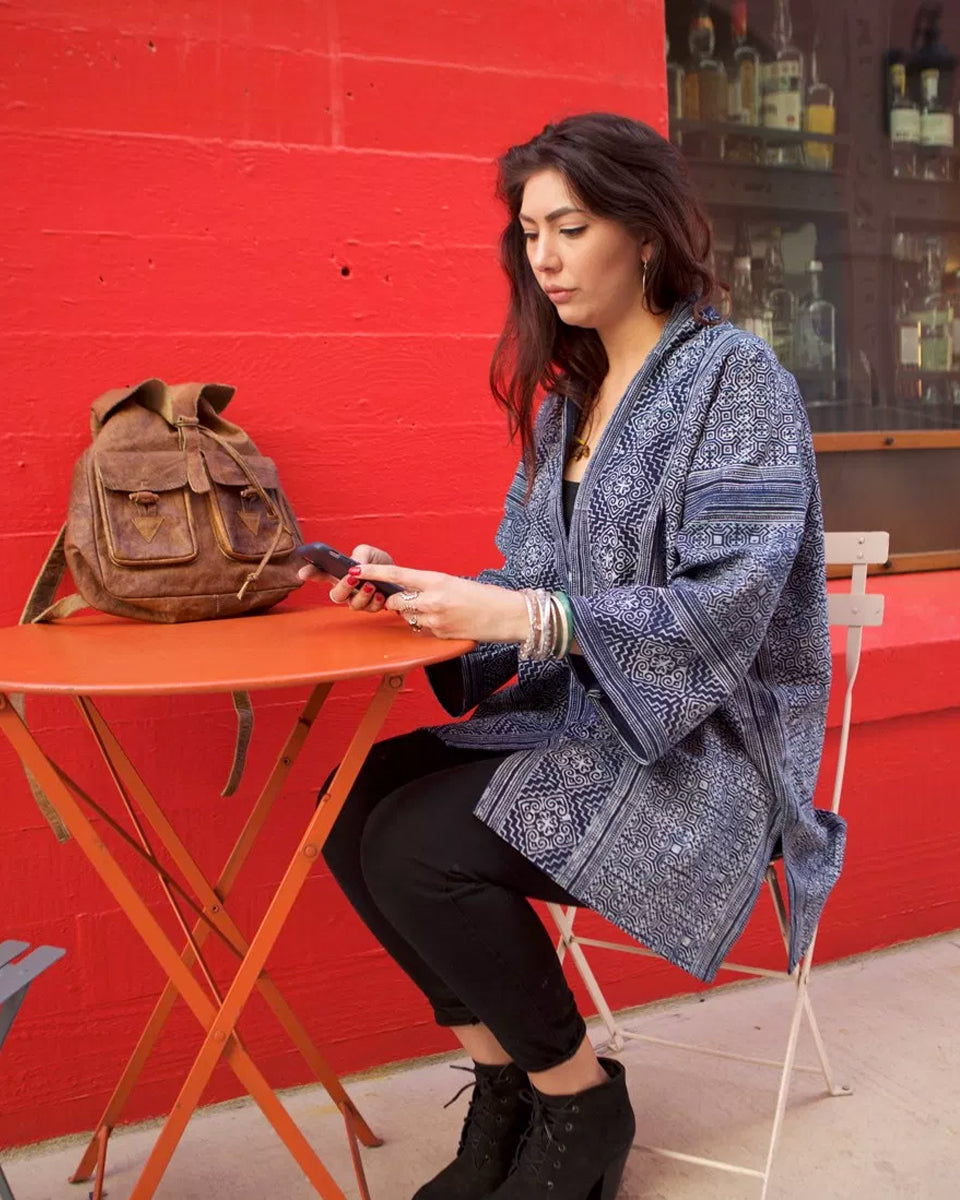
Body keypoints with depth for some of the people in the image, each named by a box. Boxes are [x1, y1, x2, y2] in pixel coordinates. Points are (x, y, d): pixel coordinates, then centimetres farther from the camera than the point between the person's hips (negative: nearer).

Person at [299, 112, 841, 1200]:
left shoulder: (735, 374, -10)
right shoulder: (565, 396, 13)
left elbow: (727, 608, -20)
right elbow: (545, 590, 13)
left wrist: (525, 616, -28)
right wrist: (422, 595, -5)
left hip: (708, 742, -7)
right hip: (580, 719, 8)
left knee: (420, 846, -24)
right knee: (356, 807, -10)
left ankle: (581, 1106, 1)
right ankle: (503, 1083, 5)